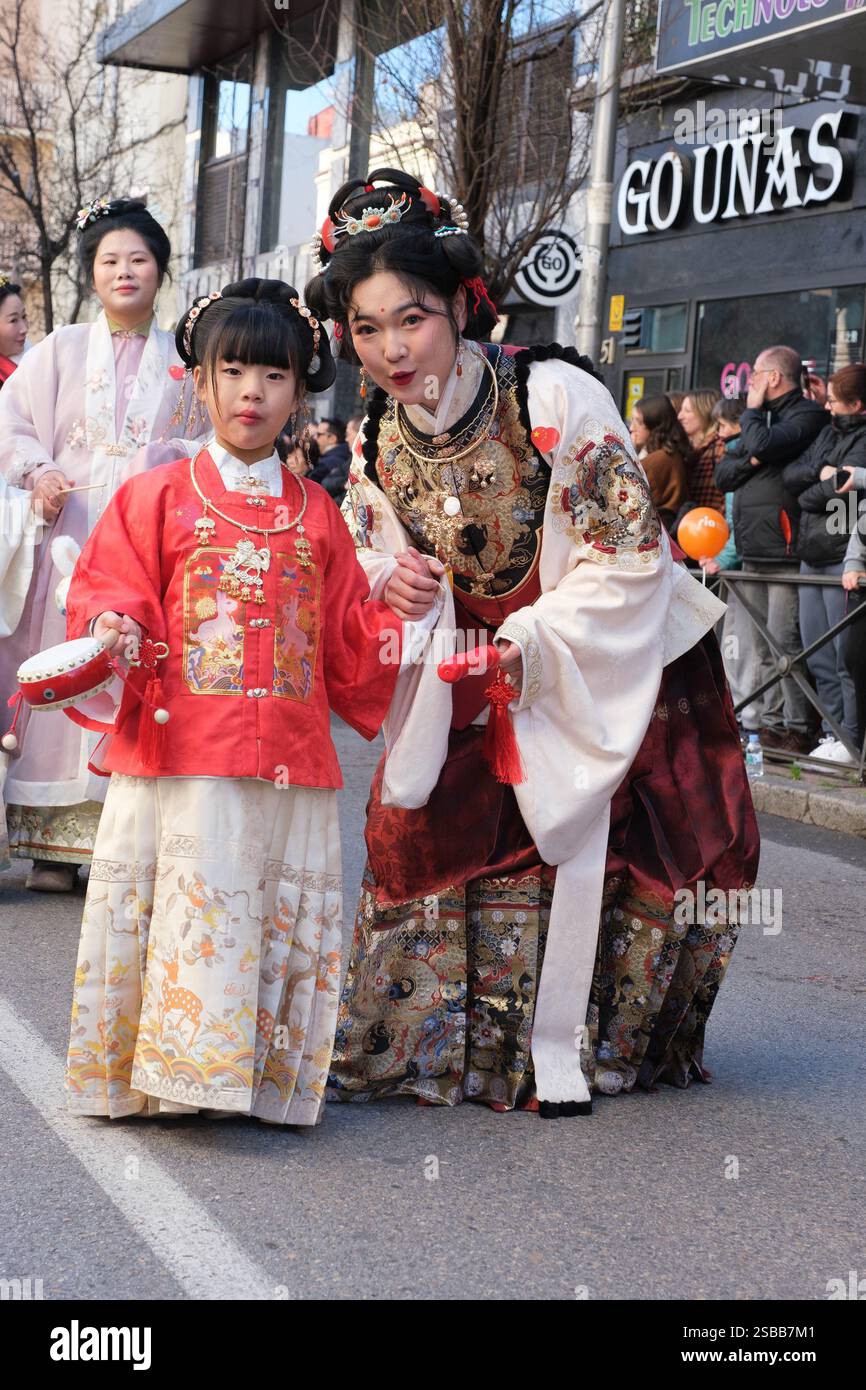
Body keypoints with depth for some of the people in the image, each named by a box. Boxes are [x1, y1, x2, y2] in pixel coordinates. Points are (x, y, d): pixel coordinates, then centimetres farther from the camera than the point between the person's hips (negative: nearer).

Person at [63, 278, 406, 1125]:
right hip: (180, 756, -3)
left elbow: (348, 643, 17)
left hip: (288, 767, 3)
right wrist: (115, 635, -19)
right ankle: (167, 1068, 1)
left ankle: (253, 1071, 11)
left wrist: (400, 619, 0)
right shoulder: (156, 499, 6)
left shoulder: (316, 515, 14)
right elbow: (108, 594, 2)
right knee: (184, 908, -7)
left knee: (276, 919, 2)